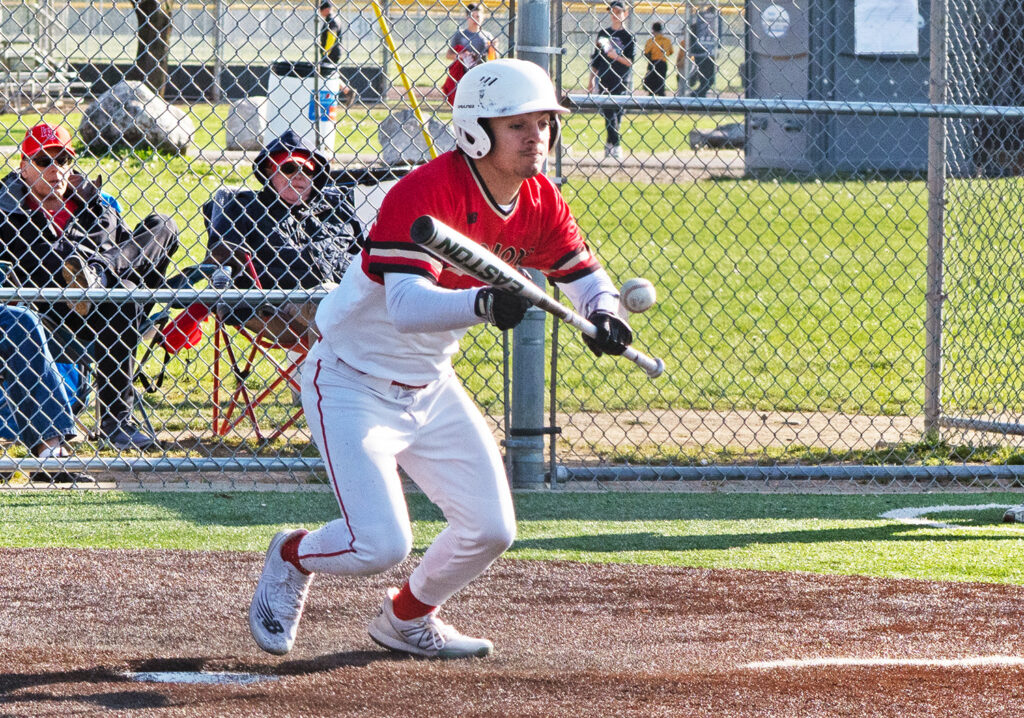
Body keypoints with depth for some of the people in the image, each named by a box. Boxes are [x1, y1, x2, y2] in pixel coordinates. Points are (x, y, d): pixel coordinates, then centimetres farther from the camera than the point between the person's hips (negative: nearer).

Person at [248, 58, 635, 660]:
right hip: (353, 381, -7)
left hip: (431, 386, 8)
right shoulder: (425, 193, -29)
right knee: (382, 544, -19)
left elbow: (586, 275, 2)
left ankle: (407, 619, 31)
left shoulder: (541, 203, -5)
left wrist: (604, 315, -23)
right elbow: (405, 307, -40)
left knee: (491, 530, 2)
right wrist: (485, 303, -58)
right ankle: (292, 557, 16)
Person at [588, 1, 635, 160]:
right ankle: (615, 145, -9)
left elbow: (630, 62, -4)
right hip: (604, 80, 1)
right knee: (609, 113, -7)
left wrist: (616, 56, -20)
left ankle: (610, 143, 14)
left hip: (621, 83, -1)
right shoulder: (603, 33, 9)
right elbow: (596, 59, 13)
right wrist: (592, 79, 7)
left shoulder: (628, 36, 1)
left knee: (617, 114, 2)